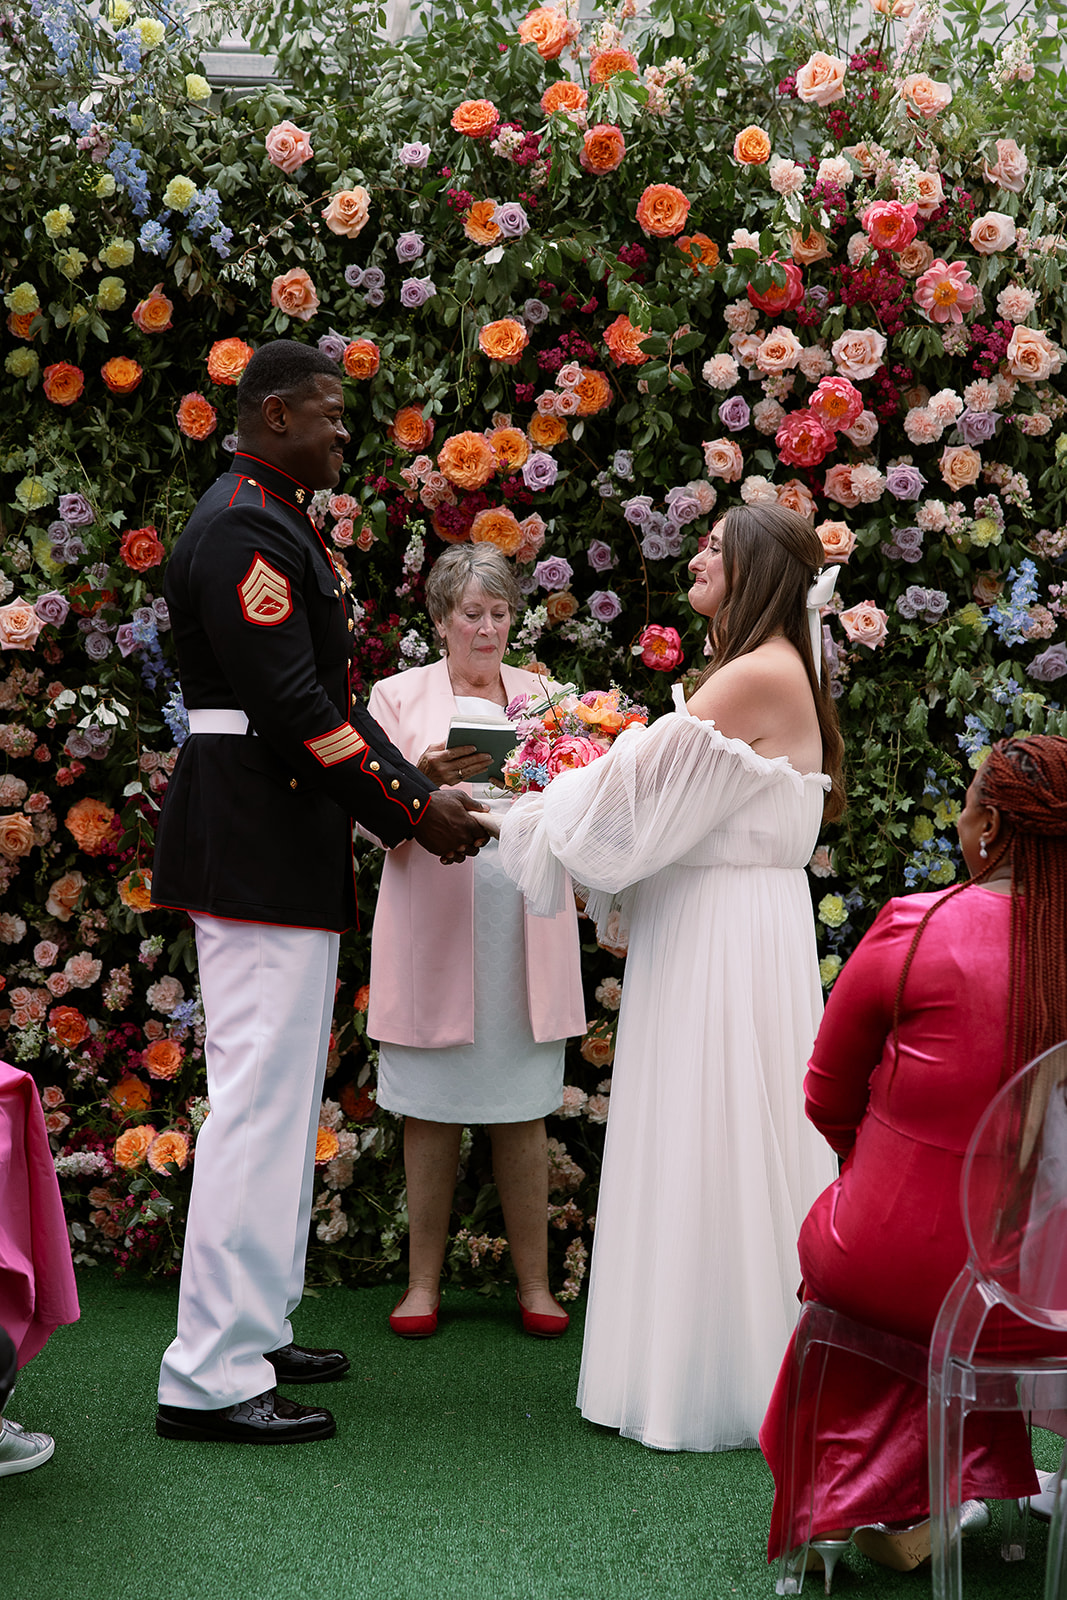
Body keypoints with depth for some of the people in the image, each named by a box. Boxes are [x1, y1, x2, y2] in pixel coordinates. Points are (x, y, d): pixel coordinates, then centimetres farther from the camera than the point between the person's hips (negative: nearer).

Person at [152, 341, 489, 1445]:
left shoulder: (277, 522, 18)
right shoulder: (243, 531, -16)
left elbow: (324, 690, 18)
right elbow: (294, 708, -22)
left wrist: (413, 784, 8)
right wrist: (408, 812, -15)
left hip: (277, 848, 11)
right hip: (256, 847, -11)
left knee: (279, 1097, 17)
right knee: (260, 1099, -8)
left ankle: (252, 1331, 27)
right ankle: (211, 1379, -2)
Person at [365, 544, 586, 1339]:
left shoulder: (542, 696, 13)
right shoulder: (400, 696, 7)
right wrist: (424, 778, -19)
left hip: (523, 925, 1)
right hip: (432, 922, -1)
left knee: (522, 1108, 4)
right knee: (433, 1108, 2)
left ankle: (535, 1283, 12)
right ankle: (424, 1280, 13)